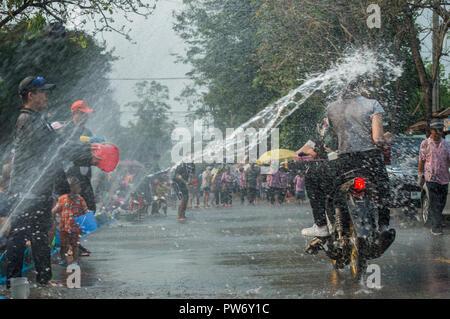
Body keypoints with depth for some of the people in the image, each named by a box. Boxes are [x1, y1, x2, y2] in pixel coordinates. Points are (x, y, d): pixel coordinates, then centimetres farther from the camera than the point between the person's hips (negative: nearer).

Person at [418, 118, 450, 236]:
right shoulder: (425, 144, 0)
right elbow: (421, 161, 3)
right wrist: (421, 177, 0)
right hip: (431, 177, -4)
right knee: (434, 203, -9)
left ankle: (433, 219, 28)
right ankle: (436, 226, -7)